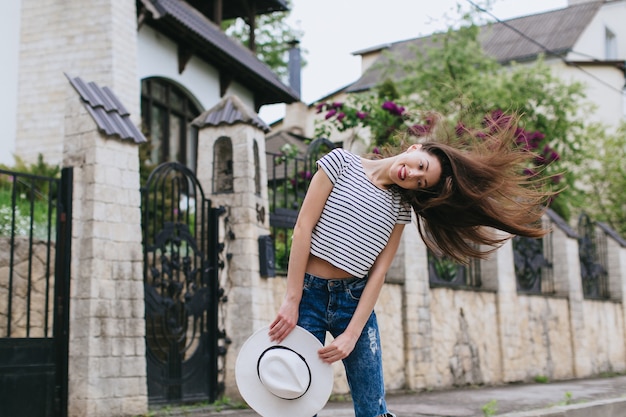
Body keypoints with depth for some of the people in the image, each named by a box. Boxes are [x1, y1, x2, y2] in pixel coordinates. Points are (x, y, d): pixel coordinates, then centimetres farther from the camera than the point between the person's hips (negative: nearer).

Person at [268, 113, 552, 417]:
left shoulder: (399, 207, 6)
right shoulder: (341, 163, -2)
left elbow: (379, 272, -2)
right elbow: (303, 227, -6)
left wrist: (351, 335, -11)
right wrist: (291, 301, -11)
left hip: (355, 299, 3)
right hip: (309, 291, -3)